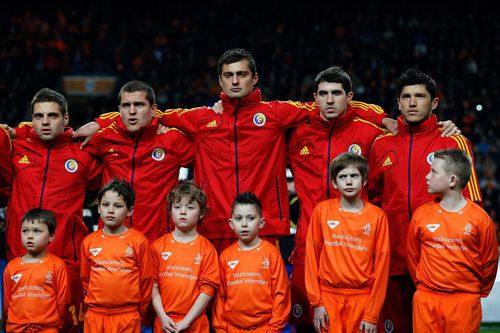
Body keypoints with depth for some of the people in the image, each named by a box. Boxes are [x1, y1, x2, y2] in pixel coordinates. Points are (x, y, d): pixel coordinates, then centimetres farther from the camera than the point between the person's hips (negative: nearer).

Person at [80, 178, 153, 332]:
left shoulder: (139, 241, -3)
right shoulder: (89, 242, 5)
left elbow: (145, 279, 3)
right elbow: (86, 279, 13)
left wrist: (139, 311, 7)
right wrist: (94, 304, 13)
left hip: (127, 318, -2)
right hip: (95, 317, 2)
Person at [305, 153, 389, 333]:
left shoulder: (377, 216, -3)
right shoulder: (322, 210, 0)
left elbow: (381, 264, -3)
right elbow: (312, 256, 2)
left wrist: (372, 314, -6)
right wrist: (316, 302, -3)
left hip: (362, 297, 0)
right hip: (328, 296, 1)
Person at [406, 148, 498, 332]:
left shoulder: (479, 218, -4)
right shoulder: (421, 214, 2)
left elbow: (489, 261, 3)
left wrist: (478, 292, 9)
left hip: (465, 302, -2)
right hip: (426, 300, 2)